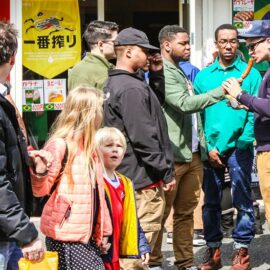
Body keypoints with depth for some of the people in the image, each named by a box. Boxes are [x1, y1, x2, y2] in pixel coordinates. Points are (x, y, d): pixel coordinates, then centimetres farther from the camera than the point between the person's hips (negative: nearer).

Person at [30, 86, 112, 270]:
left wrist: (103, 232, 17)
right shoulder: (60, 145, -11)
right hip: (66, 236, -8)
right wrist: (40, 171, -34)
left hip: (87, 236, 8)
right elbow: (40, 190, -12)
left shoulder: (89, 148, 15)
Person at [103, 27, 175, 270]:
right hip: (145, 178, -10)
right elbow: (143, 138, -21)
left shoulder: (113, 84, 14)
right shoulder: (132, 88, -17)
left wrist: (156, 74, 7)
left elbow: (153, 102, 20)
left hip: (126, 175, 10)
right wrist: (166, 172, -13)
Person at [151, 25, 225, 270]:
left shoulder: (182, 72, 19)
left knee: (186, 212, 12)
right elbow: (185, 103, -23)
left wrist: (202, 144, 17)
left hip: (193, 155, 9)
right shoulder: (162, 73, -11)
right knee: (161, 212, 0)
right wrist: (221, 91, -22)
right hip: (172, 156, -9)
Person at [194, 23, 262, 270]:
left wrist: (244, 141, -12)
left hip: (239, 147, -2)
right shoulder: (203, 76, 8)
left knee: (243, 201, 2)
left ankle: (242, 250, 11)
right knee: (211, 201, 8)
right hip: (210, 148, 2)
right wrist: (208, 146, -4)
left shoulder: (250, 74, 2)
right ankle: (213, 249, 18)